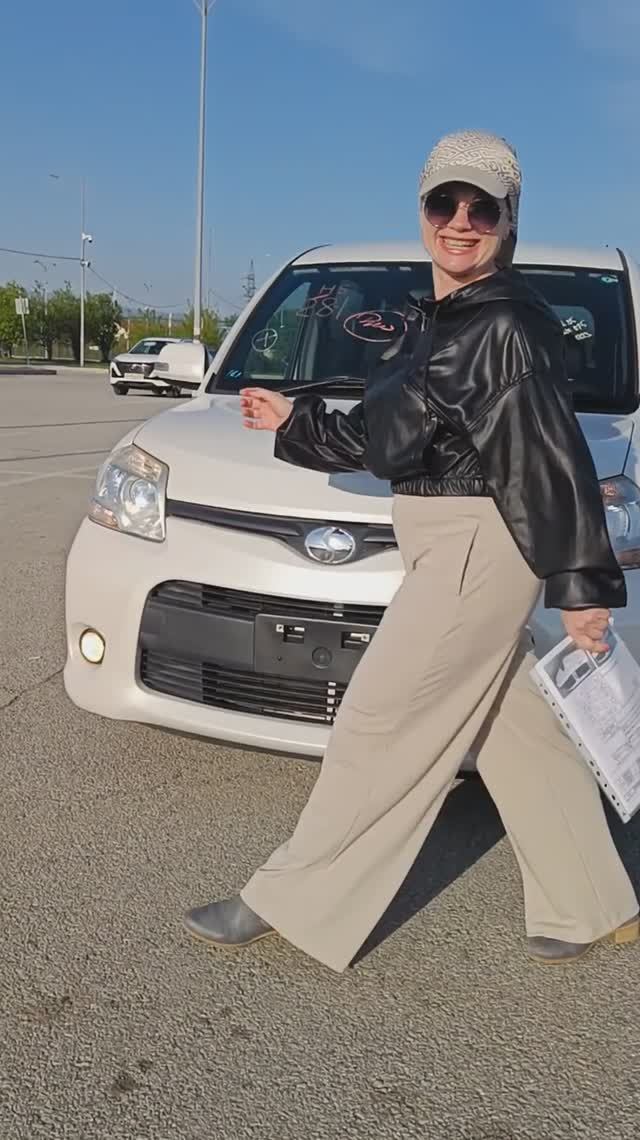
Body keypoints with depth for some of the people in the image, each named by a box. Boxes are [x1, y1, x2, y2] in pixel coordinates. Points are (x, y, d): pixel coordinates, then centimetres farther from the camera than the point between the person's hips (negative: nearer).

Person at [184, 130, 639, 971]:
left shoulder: (509, 325, -12)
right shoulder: (435, 324, 16)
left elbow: (556, 462, -14)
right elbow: (384, 437, 20)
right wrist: (292, 421, 20)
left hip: (478, 547, -10)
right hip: (442, 544, 10)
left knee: (384, 722, -3)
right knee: (516, 730, 14)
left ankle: (291, 903, 11)